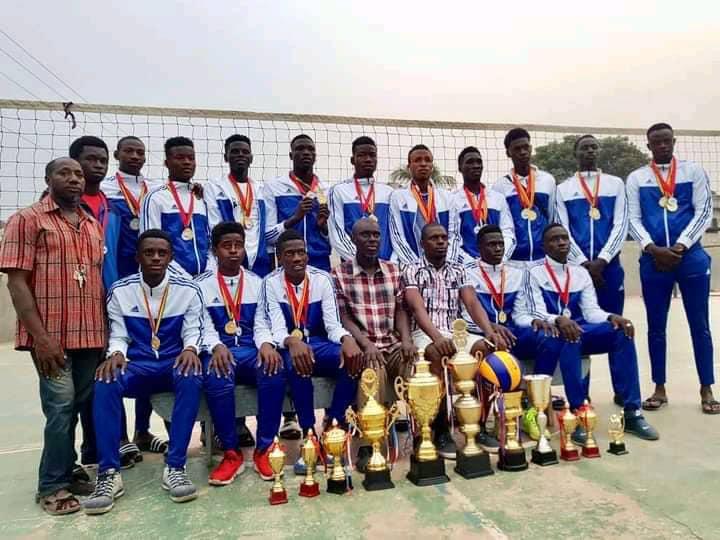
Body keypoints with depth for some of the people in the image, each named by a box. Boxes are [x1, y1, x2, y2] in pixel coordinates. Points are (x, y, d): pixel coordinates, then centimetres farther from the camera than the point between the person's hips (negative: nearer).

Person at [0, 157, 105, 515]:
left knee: (86, 405, 10)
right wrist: (40, 336, -15)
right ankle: (53, 486, 13)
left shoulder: (93, 226, 15)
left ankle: (67, 475, 26)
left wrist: (106, 330, 10)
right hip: (52, 336, -5)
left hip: (91, 335, 5)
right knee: (61, 407, -4)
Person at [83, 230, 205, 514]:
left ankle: (175, 467, -29)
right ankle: (109, 473, -25)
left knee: (192, 378, -36)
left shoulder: (188, 290, -1)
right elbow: (118, 335, 3)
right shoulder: (120, 291, 2)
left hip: (175, 363, -1)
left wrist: (190, 349, -25)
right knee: (105, 382, -32)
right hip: (136, 364, 1)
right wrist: (116, 354, -20)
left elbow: (193, 331, -2)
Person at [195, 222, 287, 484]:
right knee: (217, 379, -36)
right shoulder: (201, 285, 6)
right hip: (219, 351, -1)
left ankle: (264, 449, -16)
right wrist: (217, 348, -25)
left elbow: (261, 324, 5)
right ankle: (231, 453, -17)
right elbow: (205, 329, -2)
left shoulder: (257, 282, 12)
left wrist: (266, 345, -18)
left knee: (275, 372, -32)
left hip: (251, 349, 2)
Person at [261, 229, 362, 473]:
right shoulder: (271, 283, -8)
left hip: (319, 345, 2)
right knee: (296, 363, -37)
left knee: (352, 359, -27)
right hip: (290, 348, -2)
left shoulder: (322, 278, -2)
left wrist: (347, 339, -32)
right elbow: (277, 331, -16)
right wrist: (293, 343, -40)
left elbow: (333, 325, -8)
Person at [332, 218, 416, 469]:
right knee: (375, 370, -35)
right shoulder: (339, 274, 2)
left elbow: (401, 310, 10)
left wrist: (407, 340, -8)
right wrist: (366, 344, -19)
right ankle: (367, 447, -21)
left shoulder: (393, 270, 15)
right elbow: (343, 317, -4)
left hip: (393, 343, 4)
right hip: (362, 347, -4)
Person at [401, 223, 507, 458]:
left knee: (487, 348, -25)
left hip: (456, 332, 4)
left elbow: (472, 304, 2)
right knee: (438, 354, -38)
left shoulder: (458, 270, 15)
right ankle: (441, 431, -23)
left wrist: (490, 332, -18)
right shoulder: (412, 271, 1)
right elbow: (418, 308, -14)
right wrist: (437, 337, -33)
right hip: (425, 334, -4)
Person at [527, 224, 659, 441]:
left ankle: (632, 412, -17)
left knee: (623, 331, -20)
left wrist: (610, 317, -16)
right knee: (569, 337, -38)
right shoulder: (535, 273, 0)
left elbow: (591, 311, 5)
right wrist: (559, 320, -33)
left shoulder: (581, 273, 14)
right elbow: (538, 314, -12)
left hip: (581, 330, 5)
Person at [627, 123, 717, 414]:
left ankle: (706, 389, 18)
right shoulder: (636, 178, 7)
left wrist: (680, 246, -12)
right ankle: (660, 389, 18)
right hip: (653, 260, 1)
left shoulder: (694, 171, 6)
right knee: (656, 326, 7)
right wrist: (653, 249, -13)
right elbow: (633, 219, 1)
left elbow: (704, 212, -1)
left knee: (699, 324, 6)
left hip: (691, 257, 0)